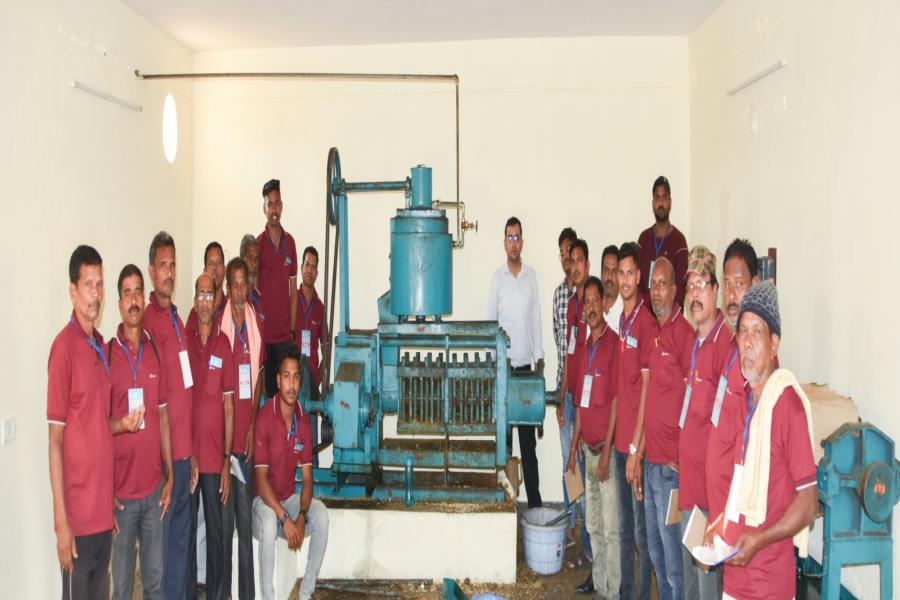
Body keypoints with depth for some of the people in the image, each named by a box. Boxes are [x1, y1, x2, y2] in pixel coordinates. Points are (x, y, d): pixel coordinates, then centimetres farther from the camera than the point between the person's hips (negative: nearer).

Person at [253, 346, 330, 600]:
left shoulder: (303, 421, -2)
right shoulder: (264, 417, -19)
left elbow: (307, 477, -1)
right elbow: (260, 478, -21)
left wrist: (302, 515, -17)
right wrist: (285, 518, -28)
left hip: (290, 498, 5)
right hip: (264, 499, -5)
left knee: (321, 514, -19)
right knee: (269, 523, -34)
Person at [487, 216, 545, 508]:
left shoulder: (531, 276, 5)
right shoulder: (497, 277, 2)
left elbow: (536, 319, 6)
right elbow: (491, 320, 3)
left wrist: (539, 358, 3)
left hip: (525, 363, 1)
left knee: (528, 438, 4)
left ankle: (535, 500, 10)